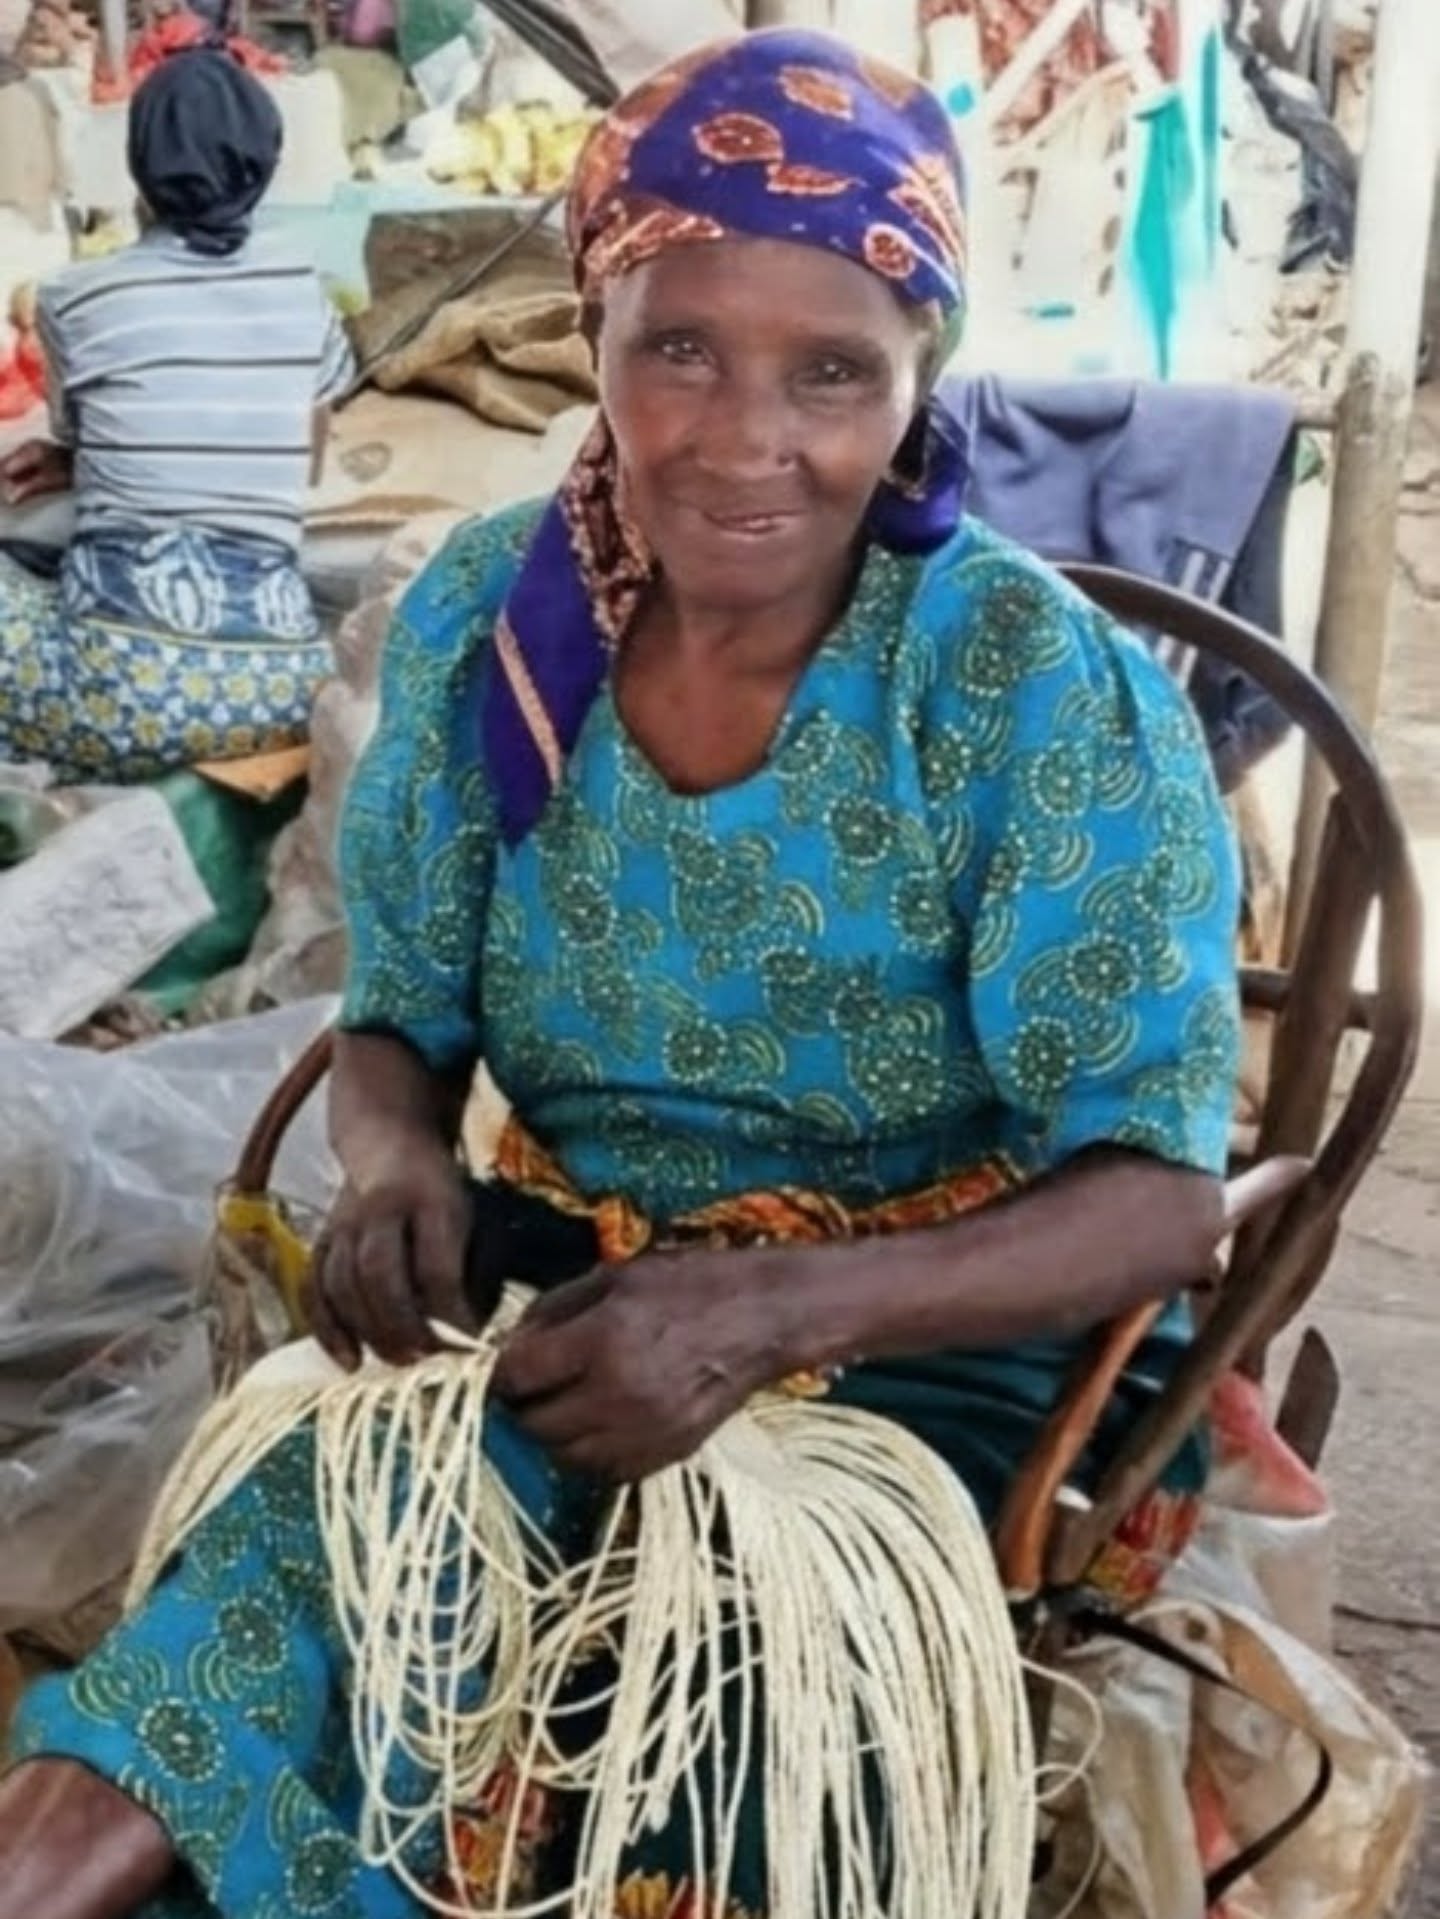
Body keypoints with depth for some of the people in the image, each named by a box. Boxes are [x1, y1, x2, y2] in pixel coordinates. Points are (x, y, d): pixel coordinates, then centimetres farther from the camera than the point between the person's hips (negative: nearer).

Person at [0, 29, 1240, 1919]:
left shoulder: (1041, 692, -16)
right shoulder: (485, 619, -5)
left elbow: (1160, 1195, -15)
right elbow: (402, 1023, 6)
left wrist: (769, 1309, -32)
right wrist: (395, 1170, -20)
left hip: (927, 1349, -2)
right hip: (561, 1300, 3)